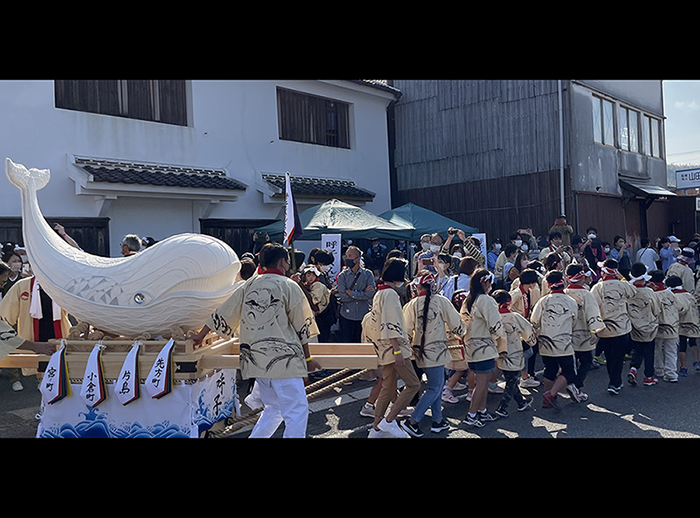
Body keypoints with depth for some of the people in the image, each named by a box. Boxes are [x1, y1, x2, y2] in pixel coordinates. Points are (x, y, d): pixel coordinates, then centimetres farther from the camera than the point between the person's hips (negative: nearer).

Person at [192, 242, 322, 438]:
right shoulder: (288, 286, -3)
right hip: (282, 357, -7)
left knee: (273, 409, 20)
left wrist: (201, 336, 29)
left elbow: (222, 314, 17)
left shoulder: (249, 285, 12)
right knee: (297, 411, -3)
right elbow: (302, 326, 1)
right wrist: (307, 358, 11)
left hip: (255, 359, 7)